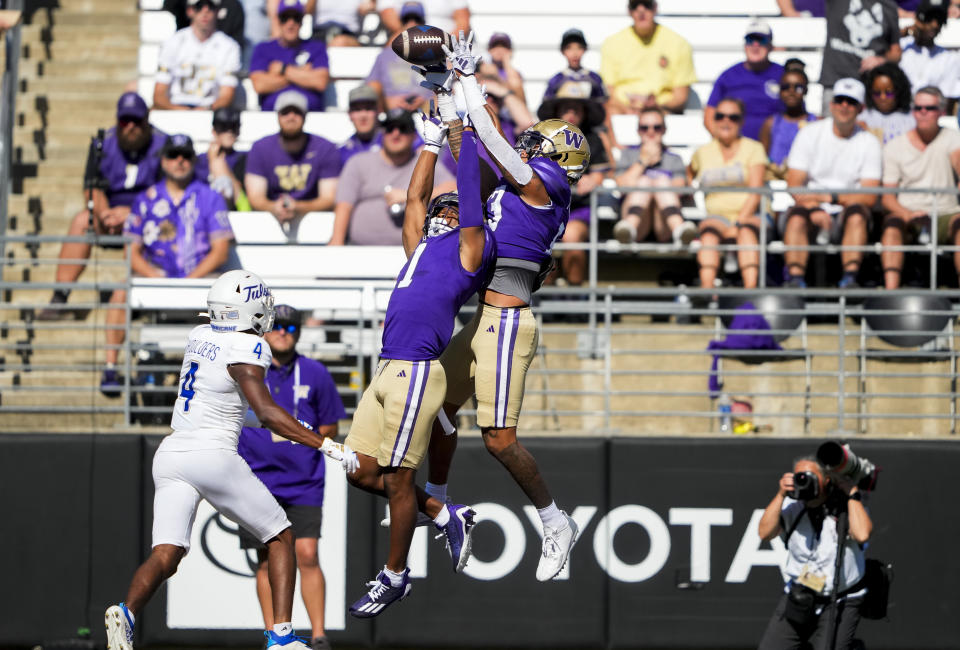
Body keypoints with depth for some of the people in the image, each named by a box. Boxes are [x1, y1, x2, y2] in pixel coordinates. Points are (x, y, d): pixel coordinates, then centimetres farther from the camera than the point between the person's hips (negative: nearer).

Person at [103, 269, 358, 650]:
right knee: (280, 538, 11)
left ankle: (127, 612, -33)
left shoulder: (199, 336, 12)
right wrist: (327, 446, -18)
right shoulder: (244, 351, -9)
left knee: (166, 556, -4)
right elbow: (267, 414, -19)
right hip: (214, 457, -6)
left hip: (171, 454, 6)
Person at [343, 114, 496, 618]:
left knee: (397, 479, -3)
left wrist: (469, 135, 8)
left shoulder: (468, 249, 3)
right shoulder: (421, 248, 22)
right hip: (387, 371, 8)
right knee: (362, 471, 8)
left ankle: (394, 576, 9)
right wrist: (432, 143, 35)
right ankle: (446, 516, 22)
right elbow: (416, 197, 31)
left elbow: (470, 197, 0)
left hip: (417, 372, -8)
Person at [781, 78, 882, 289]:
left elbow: (869, 198, -4)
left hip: (846, 210, 0)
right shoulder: (810, 134, 6)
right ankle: (795, 279, -46)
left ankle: (850, 278, -44)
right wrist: (814, 209, -22)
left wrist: (830, 198, -18)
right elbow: (794, 184, -2)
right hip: (811, 208, 0)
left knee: (857, 214, -34)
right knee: (797, 216, -33)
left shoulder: (869, 143, 5)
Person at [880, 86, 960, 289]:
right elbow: (887, 196, 4)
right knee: (892, 222, -34)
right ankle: (890, 290, -47)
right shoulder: (894, 147, 9)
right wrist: (906, 214, -17)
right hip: (908, 214, 0)